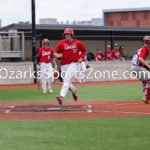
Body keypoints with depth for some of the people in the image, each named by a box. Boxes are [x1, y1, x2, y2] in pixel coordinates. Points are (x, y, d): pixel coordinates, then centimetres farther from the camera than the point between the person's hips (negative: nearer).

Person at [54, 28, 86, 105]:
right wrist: (57, 55, -21)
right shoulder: (62, 43, 2)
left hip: (73, 63, -4)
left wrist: (81, 57, 0)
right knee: (67, 83, 10)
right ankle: (74, 91, 43)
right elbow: (56, 52, 2)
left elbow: (84, 50, 14)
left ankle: (62, 96, -33)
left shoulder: (77, 43, -1)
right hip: (64, 64, 4)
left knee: (67, 79, -21)